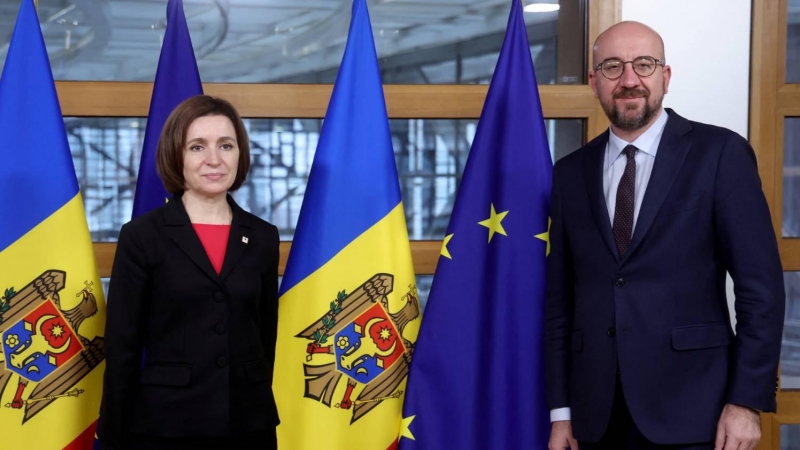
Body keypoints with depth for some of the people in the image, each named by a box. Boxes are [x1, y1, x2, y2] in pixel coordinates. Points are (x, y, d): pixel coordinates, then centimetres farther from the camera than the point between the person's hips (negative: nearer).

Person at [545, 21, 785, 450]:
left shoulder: (720, 153, -3)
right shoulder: (570, 174, 8)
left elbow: (761, 286, -6)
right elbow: (559, 301, 9)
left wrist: (748, 400, -10)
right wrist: (561, 411, 6)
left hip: (690, 413, -3)